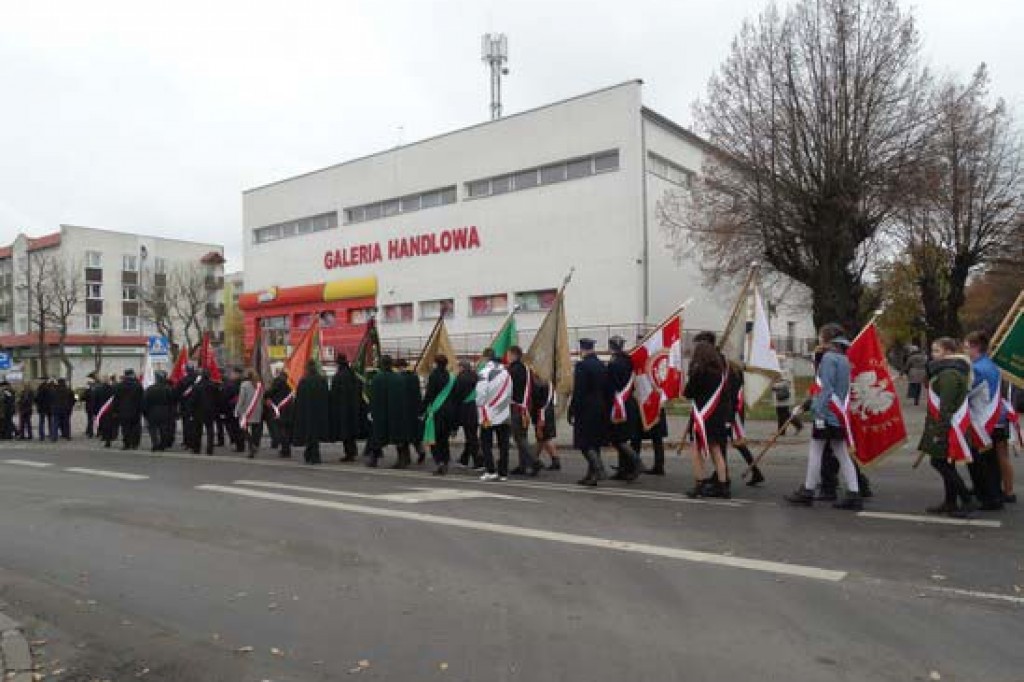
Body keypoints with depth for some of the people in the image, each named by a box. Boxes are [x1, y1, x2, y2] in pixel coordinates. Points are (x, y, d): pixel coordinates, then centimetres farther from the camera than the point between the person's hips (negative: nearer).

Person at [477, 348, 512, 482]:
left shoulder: (484, 372, -10)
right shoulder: (506, 372, 9)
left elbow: (481, 395, -14)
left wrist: (484, 416, -7)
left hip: (489, 415, -5)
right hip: (504, 415, 5)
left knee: (486, 443, 6)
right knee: (503, 445, 6)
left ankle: (490, 471, -1)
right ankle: (503, 473, 8)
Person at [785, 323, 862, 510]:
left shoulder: (828, 357, -13)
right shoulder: (844, 359, 14)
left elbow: (826, 388, -19)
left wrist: (820, 412, -20)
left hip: (827, 413, -8)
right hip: (840, 414, 9)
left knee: (815, 451, 1)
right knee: (842, 454, 8)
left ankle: (807, 492, 10)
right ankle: (854, 494, 6)